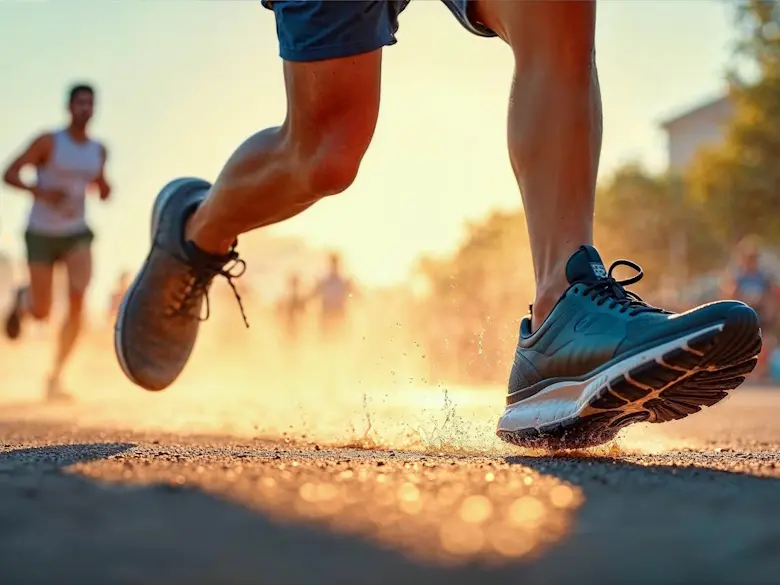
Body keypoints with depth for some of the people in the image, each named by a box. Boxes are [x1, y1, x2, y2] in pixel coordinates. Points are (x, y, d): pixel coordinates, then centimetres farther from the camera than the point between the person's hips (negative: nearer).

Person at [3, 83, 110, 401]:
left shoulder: (99, 151, 5)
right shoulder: (48, 142, -9)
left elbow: (103, 193, 18)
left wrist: (103, 186, -6)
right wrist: (40, 191, -28)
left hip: (76, 233, 3)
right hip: (41, 234, -3)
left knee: (78, 300, -20)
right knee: (41, 312, 0)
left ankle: (56, 377, -11)